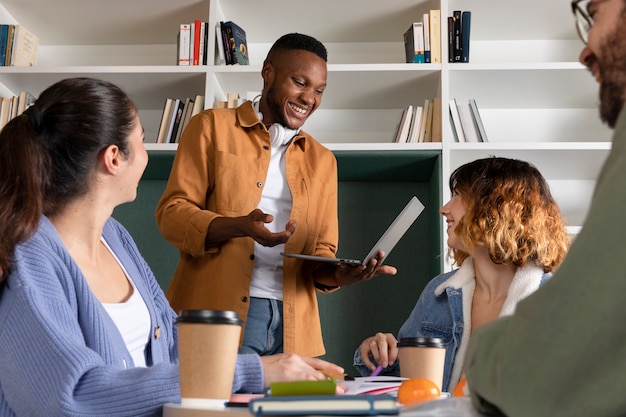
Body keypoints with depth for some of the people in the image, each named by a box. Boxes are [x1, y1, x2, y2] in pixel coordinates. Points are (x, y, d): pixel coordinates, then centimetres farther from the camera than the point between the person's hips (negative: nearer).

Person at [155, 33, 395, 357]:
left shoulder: (322, 160, 18)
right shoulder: (213, 127, 6)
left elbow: (321, 252, 16)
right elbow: (171, 213, -2)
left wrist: (338, 274, -7)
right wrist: (239, 226, -20)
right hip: (214, 317, -3)